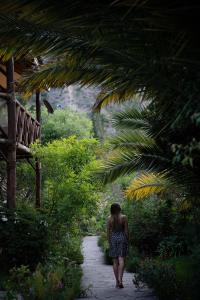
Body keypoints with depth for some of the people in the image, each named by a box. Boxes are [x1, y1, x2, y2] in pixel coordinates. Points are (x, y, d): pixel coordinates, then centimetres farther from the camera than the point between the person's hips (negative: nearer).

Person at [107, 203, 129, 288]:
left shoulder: (109, 218, -1)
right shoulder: (124, 217, -6)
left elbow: (108, 231, 3)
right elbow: (126, 230, -3)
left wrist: (109, 242, 12)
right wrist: (127, 240, 6)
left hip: (113, 238, 2)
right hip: (122, 237, -2)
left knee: (115, 261, 8)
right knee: (121, 259, -4)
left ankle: (117, 281, 12)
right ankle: (120, 279, -20)